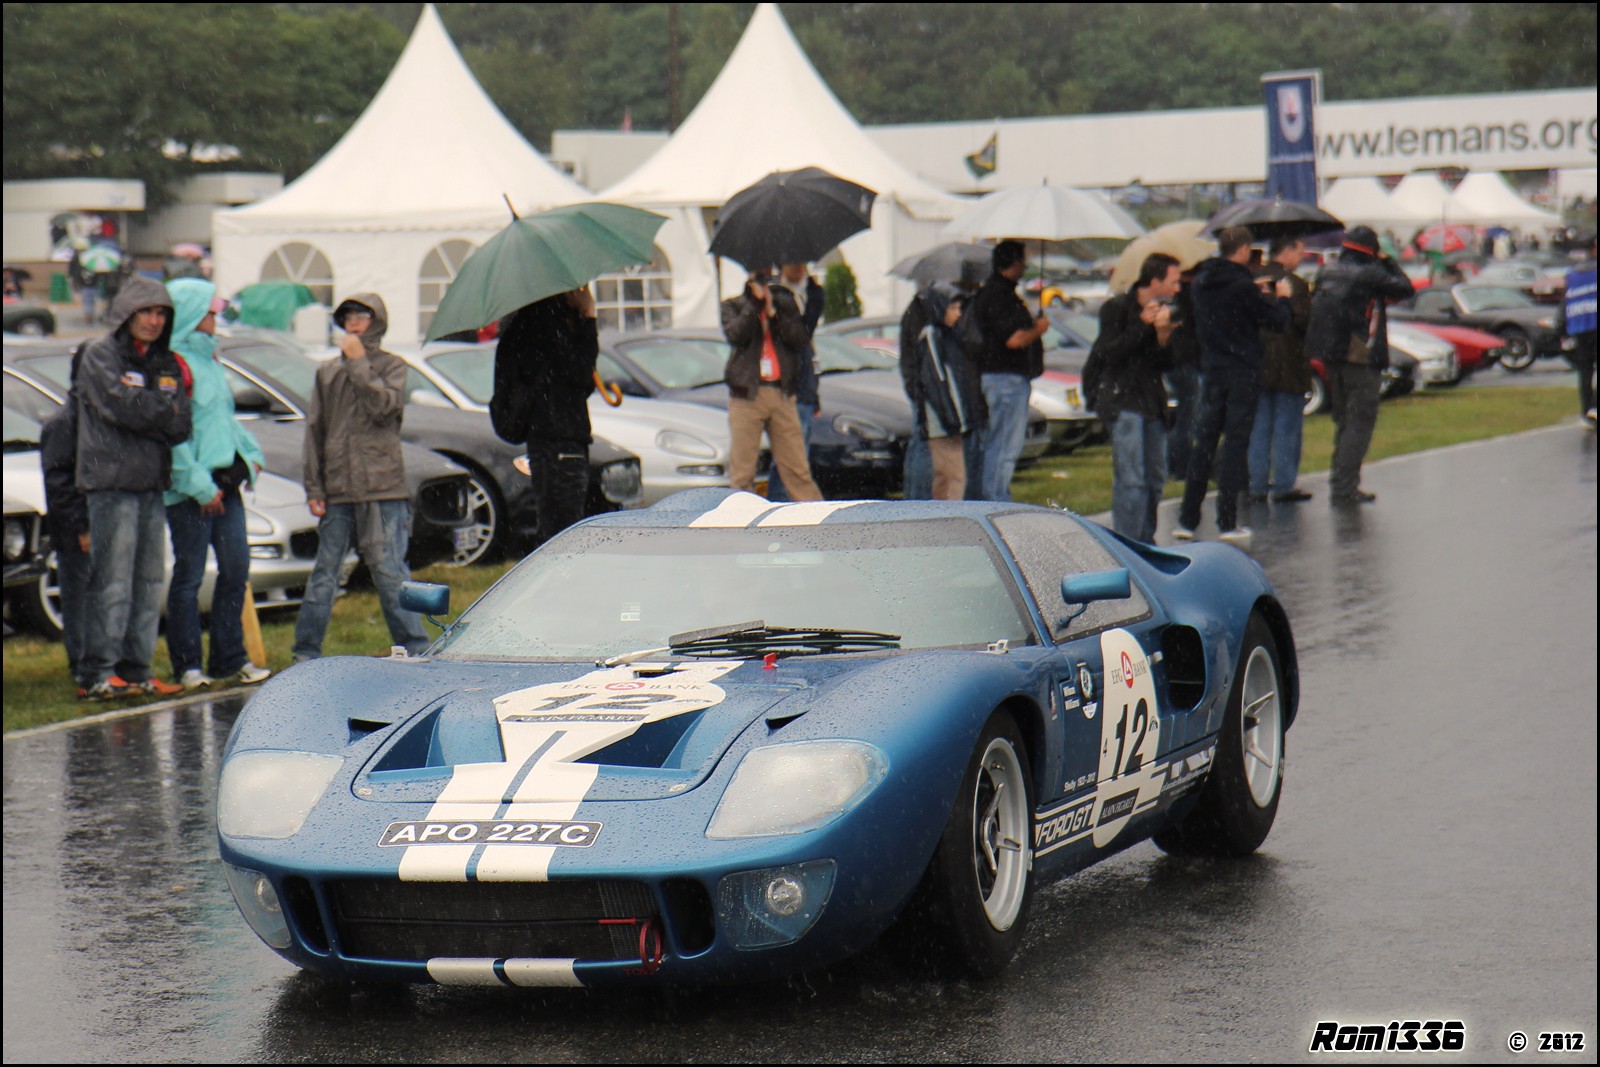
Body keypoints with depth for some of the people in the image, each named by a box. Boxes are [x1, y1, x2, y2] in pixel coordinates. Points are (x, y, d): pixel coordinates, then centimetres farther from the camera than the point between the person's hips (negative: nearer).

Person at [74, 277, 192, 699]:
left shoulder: (167, 363, 17)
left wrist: (148, 412, -9)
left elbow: (181, 424, 6)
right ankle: (97, 674, -9)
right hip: (111, 481, -7)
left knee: (149, 584, 6)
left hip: (153, 485, 7)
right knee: (112, 583, -10)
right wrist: (166, 409, -2)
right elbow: (122, 406, -15)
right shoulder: (100, 354, -1)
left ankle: (136, 670, 10)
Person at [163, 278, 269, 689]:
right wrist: (199, 485, -18)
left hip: (224, 485, 9)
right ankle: (187, 666, 4)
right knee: (189, 576, -2)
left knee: (236, 569, 8)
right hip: (191, 490, -9)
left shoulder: (207, 358, 17)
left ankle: (230, 659, 16)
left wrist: (250, 454, 14)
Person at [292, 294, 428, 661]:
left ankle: (415, 648, 0)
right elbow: (315, 430, 12)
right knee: (324, 572, 5)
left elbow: (384, 405, -12)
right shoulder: (327, 372, 14)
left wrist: (359, 363, -7)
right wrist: (313, 487, 5)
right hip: (337, 491, 3)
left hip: (383, 488, -3)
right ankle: (306, 651, 10)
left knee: (390, 571, -5)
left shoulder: (392, 366, 7)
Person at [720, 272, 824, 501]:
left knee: (798, 468, 2)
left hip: (782, 394, 2)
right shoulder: (733, 306, 10)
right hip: (746, 394, -2)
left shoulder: (785, 304, 14)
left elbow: (800, 340, -1)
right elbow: (735, 334, -11)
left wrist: (772, 311, -8)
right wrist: (754, 303, -11)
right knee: (741, 472, -3)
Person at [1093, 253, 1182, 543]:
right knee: (1131, 480, -14)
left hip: (1152, 402, 7)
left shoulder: (1163, 311, 14)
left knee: (1155, 478, 8)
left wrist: (1164, 337, -9)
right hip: (1122, 401, -7)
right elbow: (1110, 353, -16)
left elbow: (1164, 364, 10)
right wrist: (1143, 325, -17)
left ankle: (1145, 542, 17)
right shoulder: (1116, 308, -5)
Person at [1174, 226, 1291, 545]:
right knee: (1236, 444, -1)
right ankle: (1227, 523, -2)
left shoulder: (1202, 282, 5)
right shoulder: (1242, 286, -14)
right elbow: (1277, 321, -9)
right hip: (1243, 372, -5)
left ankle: (1187, 520, 8)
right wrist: (1281, 297, 10)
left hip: (1212, 372, 5)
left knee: (1204, 443, 9)